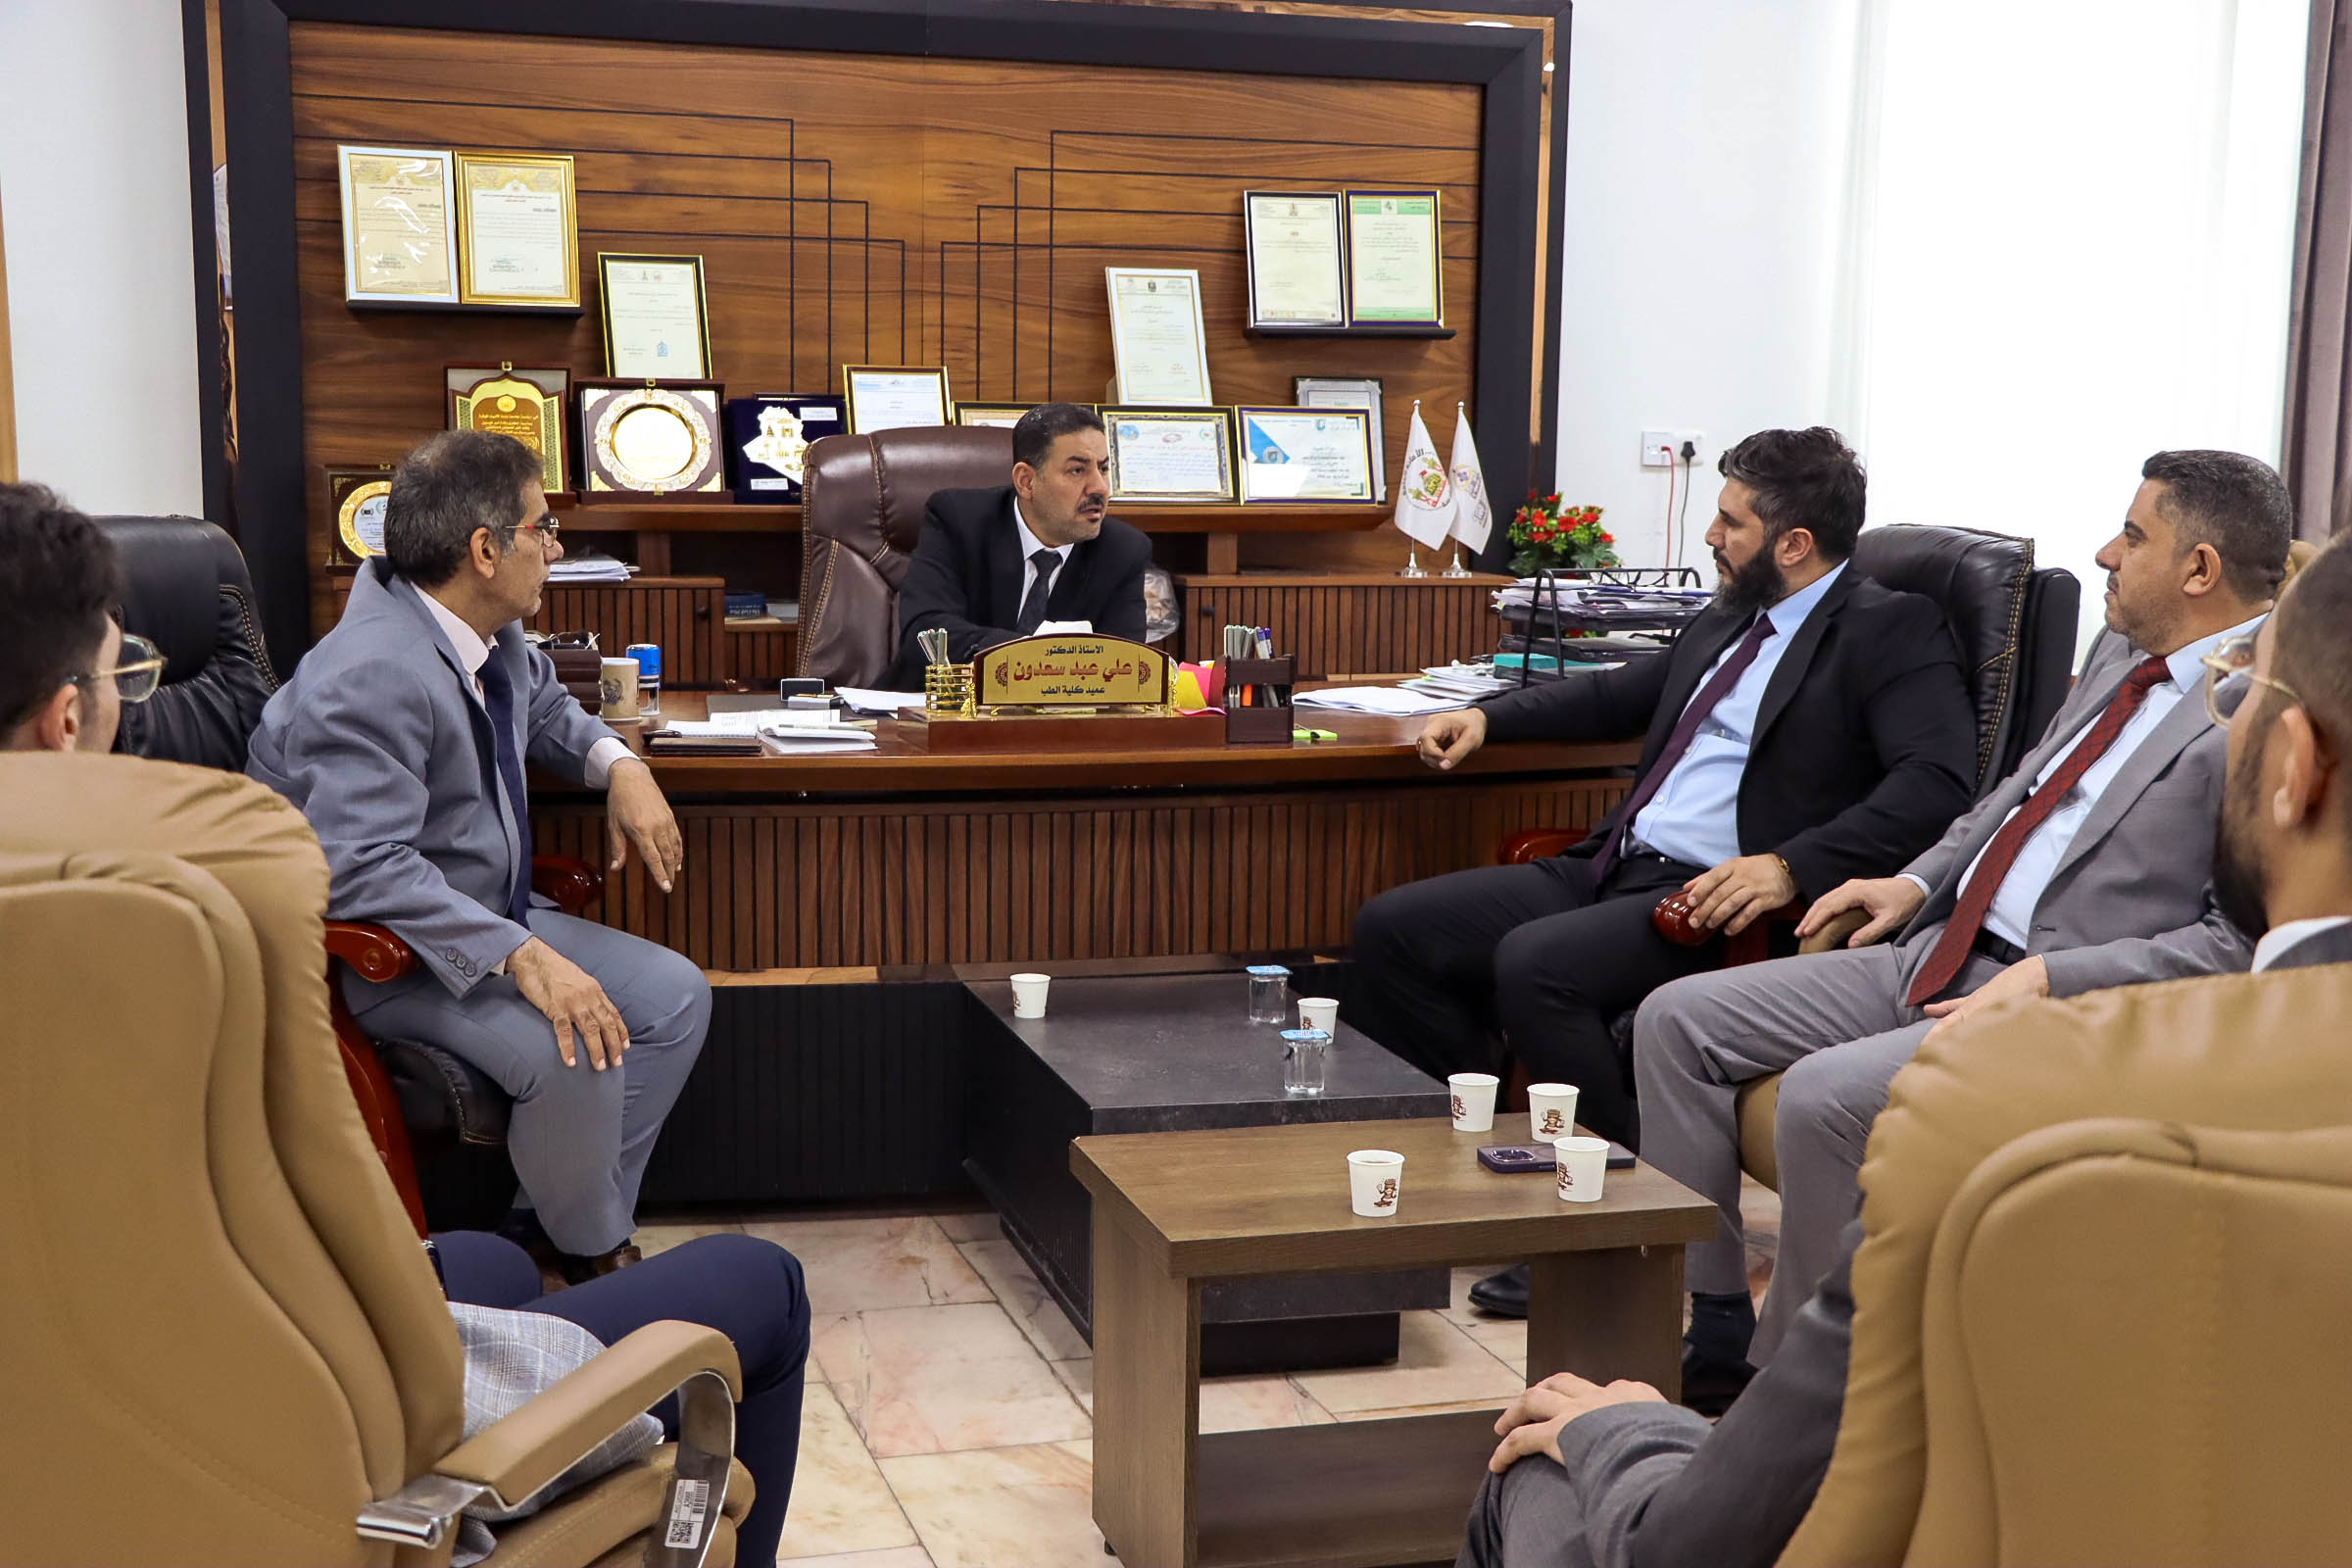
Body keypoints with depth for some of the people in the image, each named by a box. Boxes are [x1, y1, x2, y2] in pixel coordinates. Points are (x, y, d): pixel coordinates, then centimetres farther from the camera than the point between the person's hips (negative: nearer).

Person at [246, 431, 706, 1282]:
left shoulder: (491, 632, 2)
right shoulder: (375, 675, -28)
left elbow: (544, 704, 26)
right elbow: (363, 867, -36)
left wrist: (618, 764, 4)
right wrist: (521, 956, -41)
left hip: (486, 915, 10)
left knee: (674, 996, 0)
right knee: (574, 1050, -29)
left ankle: (557, 1226, 9)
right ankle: (593, 1254, -1)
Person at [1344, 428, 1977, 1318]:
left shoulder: (1891, 632, -5)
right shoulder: (1726, 621, 20)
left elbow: (1938, 779, -19)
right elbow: (1626, 695, 37)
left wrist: (1792, 865, -29)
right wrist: (1489, 719, 26)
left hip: (1722, 899, -9)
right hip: (1617, 870, 9)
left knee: (1536, 964, -32)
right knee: (1395, 929, -1)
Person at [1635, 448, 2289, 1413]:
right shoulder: (2124, 654, 15)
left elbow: (2242, 943, -19)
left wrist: (2049, 978, -22)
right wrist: (1918, 882, 14)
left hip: (2069, 1006, -9)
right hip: (1944, 953, 10)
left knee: (1823, 1095, -32)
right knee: (1677, 1021, -1)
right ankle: (1712, 1333, 5)